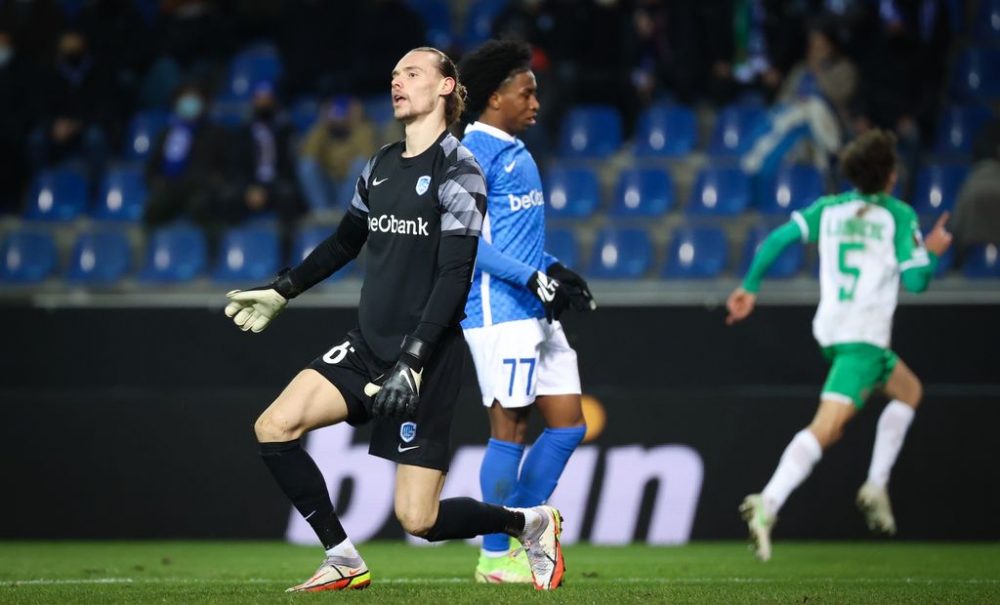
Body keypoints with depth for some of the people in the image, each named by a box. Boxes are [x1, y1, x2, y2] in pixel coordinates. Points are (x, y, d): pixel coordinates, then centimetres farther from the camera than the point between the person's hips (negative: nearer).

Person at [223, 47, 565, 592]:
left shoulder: (457, 169, -10)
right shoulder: (380, 165, 11)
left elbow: (455, 276, -17)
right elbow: (344, 244, 27)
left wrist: (412, 360, -26)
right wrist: (280, 292, 25)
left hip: (426, 357, -7)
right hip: (367, 345, 7)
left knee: (417, 518, -9)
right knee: (274, 427, -12)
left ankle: (532, 523, 19)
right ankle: (344, 561, 1)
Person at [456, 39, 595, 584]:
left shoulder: (515, 151, 19)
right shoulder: (474, 151, -10)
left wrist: (555, 272, 13)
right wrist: (532, 278, -19)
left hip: (534, 311, 9)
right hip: (499, 310, -9)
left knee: (568, 425, 7)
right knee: (509, 428, -6)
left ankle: (518, 541, 14)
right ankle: (495, 558, 2)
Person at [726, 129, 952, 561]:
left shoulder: (828, 209, 11)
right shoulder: (899, 215, -2)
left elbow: (777, 239, 2)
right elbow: (915, 281, -7)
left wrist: (750, 287, 8)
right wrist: (932, 251, 12)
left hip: (830, 330, 7)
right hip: (865, 336, -7)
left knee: (909, 390, 27)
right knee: (826, 428, -15)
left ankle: (877, 485, 18)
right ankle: (768, 505, -30)